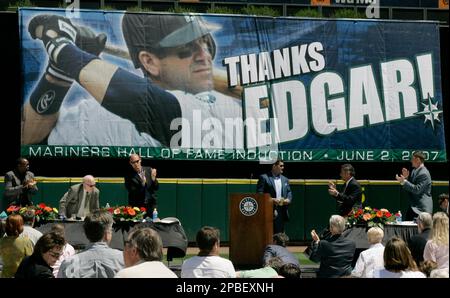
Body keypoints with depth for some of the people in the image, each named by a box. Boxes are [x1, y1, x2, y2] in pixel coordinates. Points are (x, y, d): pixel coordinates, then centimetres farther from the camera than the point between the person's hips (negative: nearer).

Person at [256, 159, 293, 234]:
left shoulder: (285, 179, 18)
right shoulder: (264, 178, -1)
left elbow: (289, 193, 20)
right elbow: (259, 193, -7)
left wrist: (288, 199, -3)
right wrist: (271, 200, -17)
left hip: (282, 212, 6)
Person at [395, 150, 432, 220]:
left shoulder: (424, 173, -18)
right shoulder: (415, 171, 12)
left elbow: (417, 190, -25)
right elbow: (410, 186, 19)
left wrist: (404, 182, -25)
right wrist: (406, 177, 1)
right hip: (413, 206, 10)